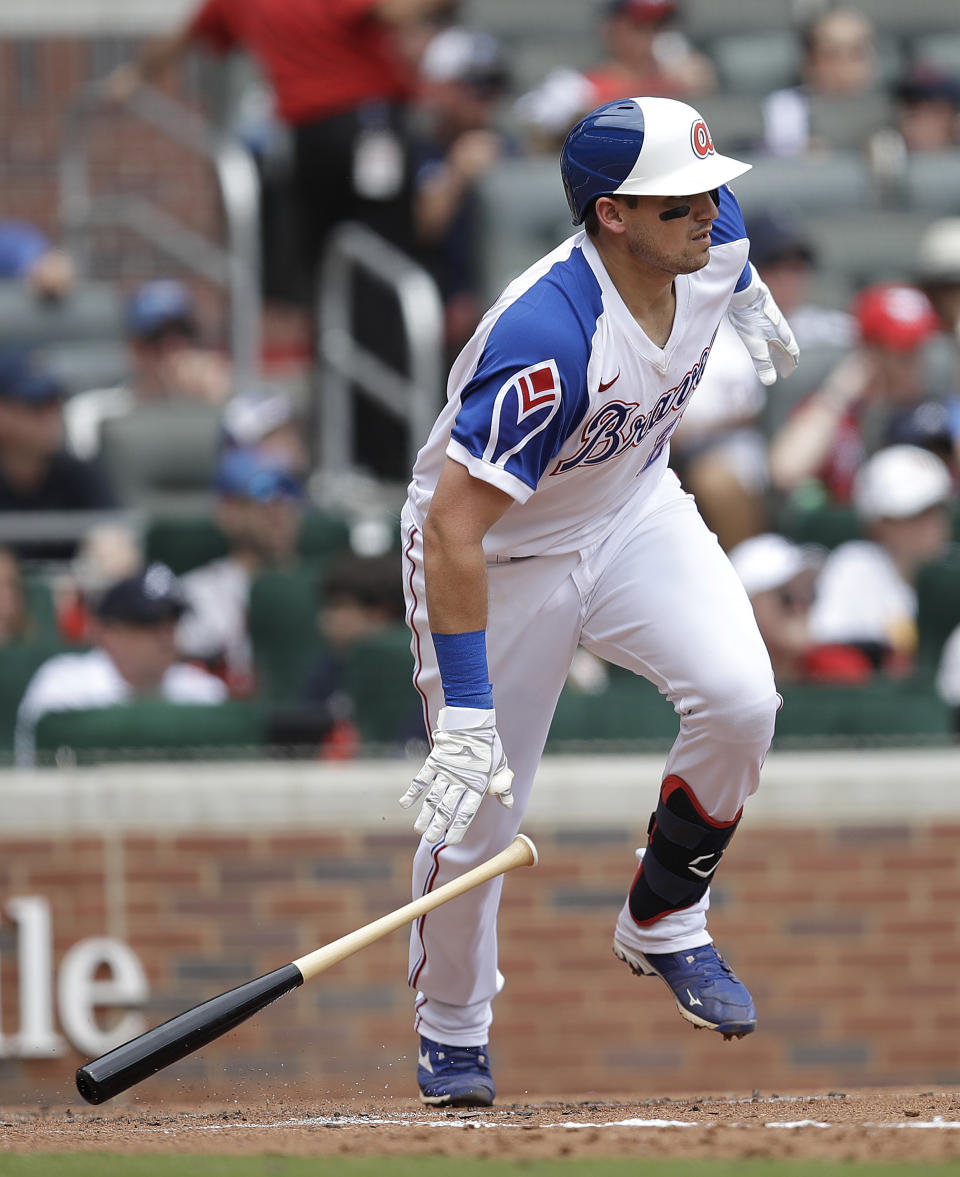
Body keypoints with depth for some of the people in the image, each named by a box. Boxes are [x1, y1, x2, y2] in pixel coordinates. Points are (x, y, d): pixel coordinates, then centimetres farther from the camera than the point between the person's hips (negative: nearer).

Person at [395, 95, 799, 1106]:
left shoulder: (709, 239, -18)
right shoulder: (547, 338, -38)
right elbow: (454, 527, -37)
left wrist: (753, 304, 33)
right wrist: (464, 713, -39)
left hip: (634, 512, 5)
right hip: (502, 551, -5)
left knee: (738, 698, -19)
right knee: (478, 807, 1)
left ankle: (663, 922, 5)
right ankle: (451, 1028, 29)